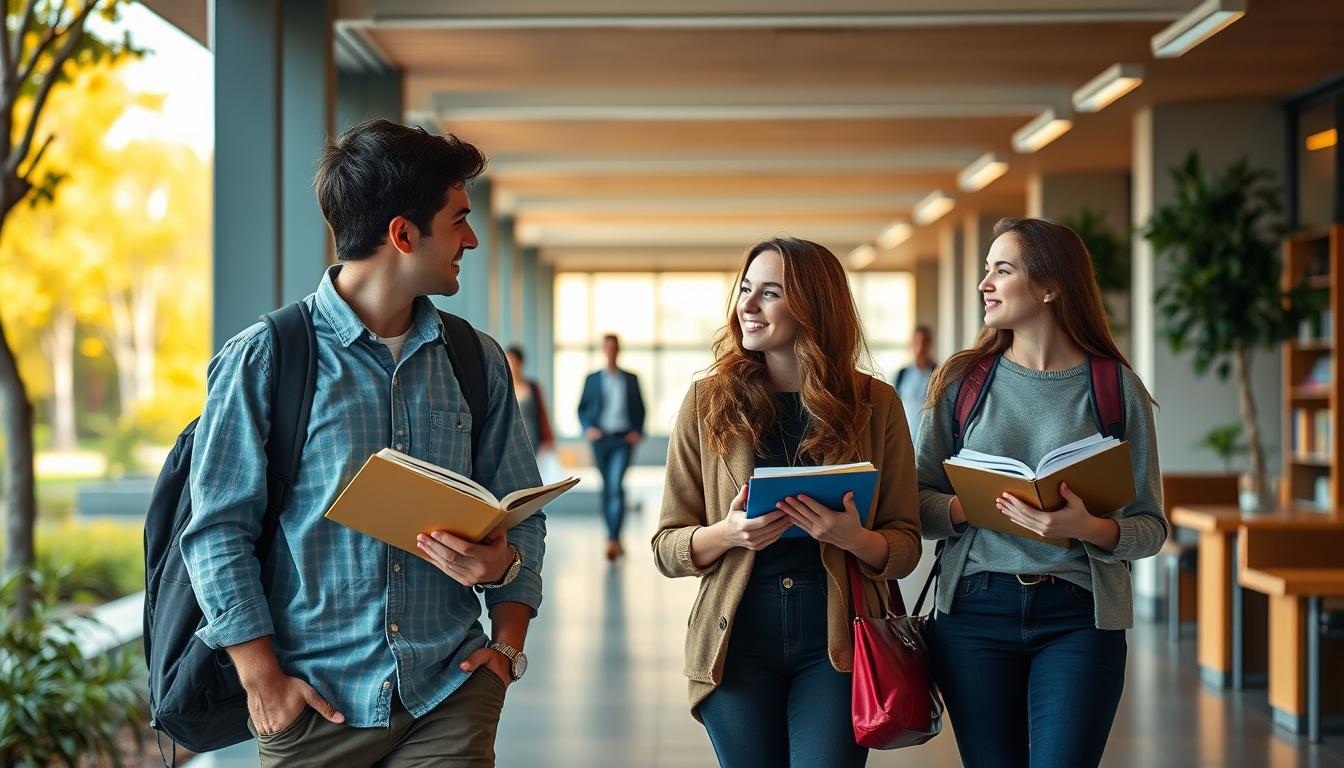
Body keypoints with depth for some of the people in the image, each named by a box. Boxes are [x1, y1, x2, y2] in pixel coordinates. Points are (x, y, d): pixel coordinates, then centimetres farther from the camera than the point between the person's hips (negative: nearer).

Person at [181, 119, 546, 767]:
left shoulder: (478, 362, 9)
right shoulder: (263, 361, -4)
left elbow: (521, 515, 12)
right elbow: (218, 529, -5)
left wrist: (507, 641, -2)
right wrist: (262, 678, -11)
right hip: (316, 705, -3)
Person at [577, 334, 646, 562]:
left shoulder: (631, 379, 10)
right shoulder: (593, 379, 10)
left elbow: (640, 409, 13)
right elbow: (582, 408, 10)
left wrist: (638, 431, -2)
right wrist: (588, 428, -7)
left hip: (623, 440, -2)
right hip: (600, 438, 2)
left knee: (616, 485, -17)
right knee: (607, 488, 7)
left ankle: (613, 539, -24)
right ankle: (614, 538, 18)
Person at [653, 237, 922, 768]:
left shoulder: (875, 404, 1)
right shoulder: (709, 402, 1)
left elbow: (905, 548, 3)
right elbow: (667, 548, 3)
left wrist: (853, 538, -18)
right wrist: (728, 533, -18)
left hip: (837, 644, 0)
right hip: (737, 640, 1)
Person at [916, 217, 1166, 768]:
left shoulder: (1117, 389, 1)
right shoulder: (961, 380, 6)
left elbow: (1151, 527, 1)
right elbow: (918, 500, 7)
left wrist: (1090, 528, -19)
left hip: (1080, 618, -2)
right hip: (975, 609, 2)